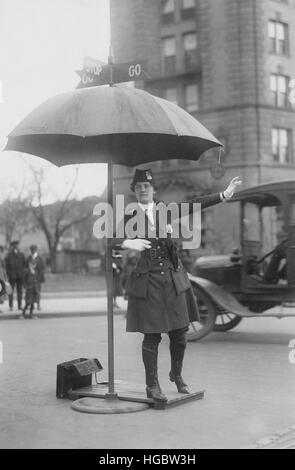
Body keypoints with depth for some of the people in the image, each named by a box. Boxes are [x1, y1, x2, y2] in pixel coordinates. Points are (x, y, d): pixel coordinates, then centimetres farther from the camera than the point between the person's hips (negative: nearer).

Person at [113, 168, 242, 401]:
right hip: (147, 281, -3)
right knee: (151, 335, -1)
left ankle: (177, 374, 32)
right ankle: (152, 386, 14)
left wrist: (224, 195, 0)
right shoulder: (128, 216, 2)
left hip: (173, 278, 3)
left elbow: (193, 205, 6)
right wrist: (127, 243, -26)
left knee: (180, 332, 8)